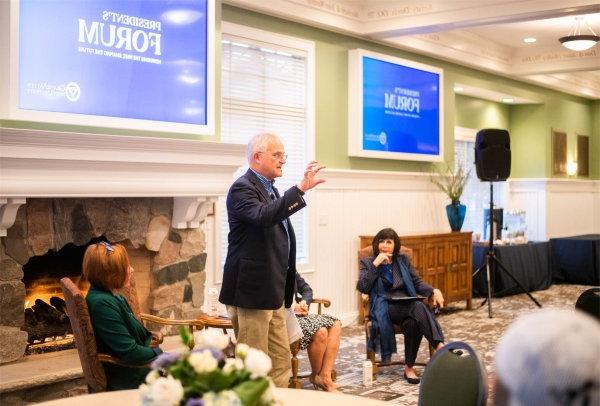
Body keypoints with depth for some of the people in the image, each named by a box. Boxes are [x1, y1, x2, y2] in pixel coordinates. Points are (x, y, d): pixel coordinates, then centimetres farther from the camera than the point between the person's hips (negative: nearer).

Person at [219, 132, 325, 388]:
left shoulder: (270, 188, 17)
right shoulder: (242, 188, -13)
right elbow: (264, 216, -34)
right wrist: (301, 189, -38)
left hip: (273, 292, 10)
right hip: (252, 290, -10)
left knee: (281, 359, 13)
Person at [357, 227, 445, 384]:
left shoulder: (403, 260, 21)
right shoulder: (368, 262, 14)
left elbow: (417, 283, 15)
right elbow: (362, 287, -2)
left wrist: (434, 291, -4)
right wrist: (376, 264, -6)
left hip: (406, 305, 3)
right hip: (384, 307, -3)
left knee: (414, 322, -36)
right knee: (419, 307, -35)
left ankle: (409, 368, -29)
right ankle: (440, 347, -46)